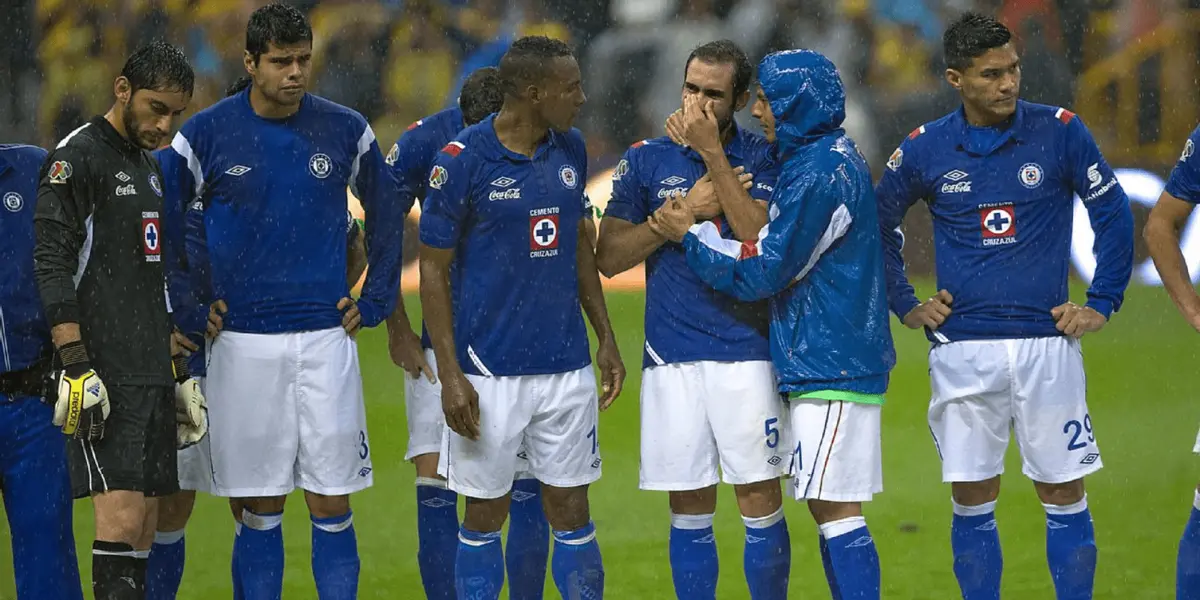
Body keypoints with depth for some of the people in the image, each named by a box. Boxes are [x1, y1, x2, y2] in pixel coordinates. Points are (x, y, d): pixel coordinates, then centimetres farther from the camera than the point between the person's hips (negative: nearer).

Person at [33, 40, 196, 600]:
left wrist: (172, 363, 24)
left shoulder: (148, 166, 19)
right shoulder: (77, 159, -9)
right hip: (104, 374, -9)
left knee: (144, 528, 6)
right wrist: (76, 365, -21)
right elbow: (52, 267, -15)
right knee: (121, 517, -16)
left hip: (151, 371, 9)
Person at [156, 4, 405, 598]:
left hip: (326, 337, 1)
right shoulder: (206, 134, -1)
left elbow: (387, 215, 17)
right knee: (260, 507, 2)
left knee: (331, 503, -1)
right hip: (243, 343, -1)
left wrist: (375, 302, 11)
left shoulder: (345, 131, 3)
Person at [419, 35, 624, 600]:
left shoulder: (569, 150, 5)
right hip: (490, 374, -4)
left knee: (571, 510, 6)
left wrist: (606, 337, 14)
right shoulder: (462, 160, -12)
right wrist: (450, 376, -12)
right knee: (486, 513, 4)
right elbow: (433, 270, -8)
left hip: (567, 366, 4)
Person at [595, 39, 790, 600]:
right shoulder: (646, 160, 7)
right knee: (689, 509, 4)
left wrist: (713, 153, -15)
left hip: (746, 351, -2)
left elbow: (762, 240, -14)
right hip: (672, 358, 2)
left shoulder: (762, 158, 3)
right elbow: (609, 257, 2)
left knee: (761, 500, -3)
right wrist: (684, 212, -8)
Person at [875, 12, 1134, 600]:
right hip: (962, 349, 1)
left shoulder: (1059, 132, -3)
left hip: (1047, 342, -1)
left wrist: (1101, 305, 2)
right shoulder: (924, 149, 1)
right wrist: (905, 306, 11)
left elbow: (1113, 215, 6)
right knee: (971, 501, 3)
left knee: (1064, 495, 2)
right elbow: (878, 226, 17)